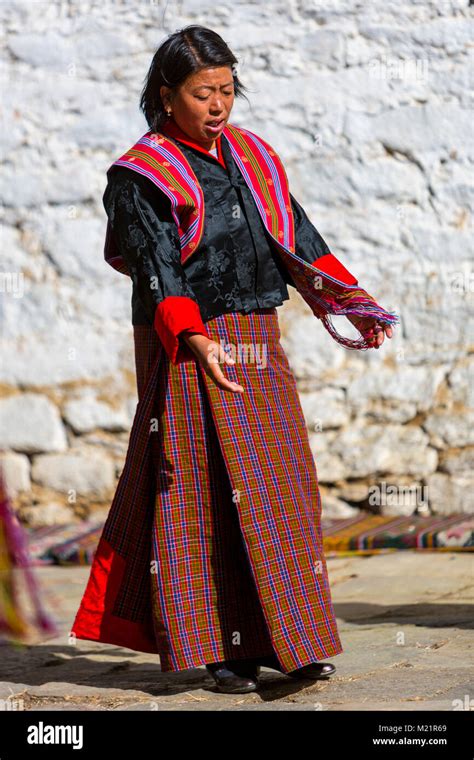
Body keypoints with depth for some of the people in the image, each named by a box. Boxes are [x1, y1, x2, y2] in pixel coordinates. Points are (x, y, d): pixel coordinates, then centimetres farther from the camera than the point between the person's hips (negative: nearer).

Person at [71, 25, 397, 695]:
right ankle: (216, 644, 3)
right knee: (208, 491, -5)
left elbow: (296, 236, 14)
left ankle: (284, 636, 13)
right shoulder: (141, 175, -6)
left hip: (258, 345, 6)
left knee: (279, 482, 5)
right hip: (185, 350, -6)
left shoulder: (251, 155, 13)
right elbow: (156, 270, -17)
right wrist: (194, 339, -32)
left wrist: (348, 301, 3)